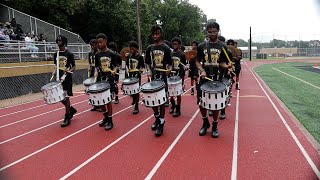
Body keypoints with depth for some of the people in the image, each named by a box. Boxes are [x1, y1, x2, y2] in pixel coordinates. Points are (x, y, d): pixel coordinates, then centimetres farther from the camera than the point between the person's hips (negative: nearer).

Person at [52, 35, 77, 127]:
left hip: (67, 78, -6)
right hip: (59, 78, 6)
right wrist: (54, 72, 0)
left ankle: (67, 118, 5)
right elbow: (56, 66, 18)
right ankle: (72, 109, 30)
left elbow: (74, 66, -3)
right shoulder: (56, 54, 9)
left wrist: (69, 71, -20)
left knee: (66, 97, -4)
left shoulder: (69, 54, -7)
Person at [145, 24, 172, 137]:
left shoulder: (166, 48, -1)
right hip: (153, 77, 4)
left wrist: (168, 70, -22)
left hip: (163, 77, -4)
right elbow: (147, 62, 14)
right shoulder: (149, 48, 10)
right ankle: (157, 118, 31)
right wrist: (149, 71, -3)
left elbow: (169, 63, -1)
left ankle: (161, 124, 8)